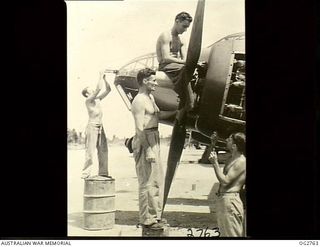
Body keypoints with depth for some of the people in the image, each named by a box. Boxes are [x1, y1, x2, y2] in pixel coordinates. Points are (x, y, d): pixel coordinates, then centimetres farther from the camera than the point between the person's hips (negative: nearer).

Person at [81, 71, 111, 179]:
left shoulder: (98, 99, 15)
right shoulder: (88, 100, -7)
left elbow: (108, 90, 17)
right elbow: (99, 88, -20)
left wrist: (104, 78, 8)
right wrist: (101, 76, -10)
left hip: (100, 127, 8)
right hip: (92, 126, -8)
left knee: (103, 150, 7)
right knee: (90, 150, -9)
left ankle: (103, 172, 12)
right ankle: (85, 173, -7)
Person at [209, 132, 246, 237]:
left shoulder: (241, 161, -15)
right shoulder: (232, 158, 13)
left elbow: (225, 181, -20)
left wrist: (215, 163, -17)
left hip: (230, 200, -10)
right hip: (222, 199, 10)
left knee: (232, 234, -6)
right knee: (224, 233, 17)